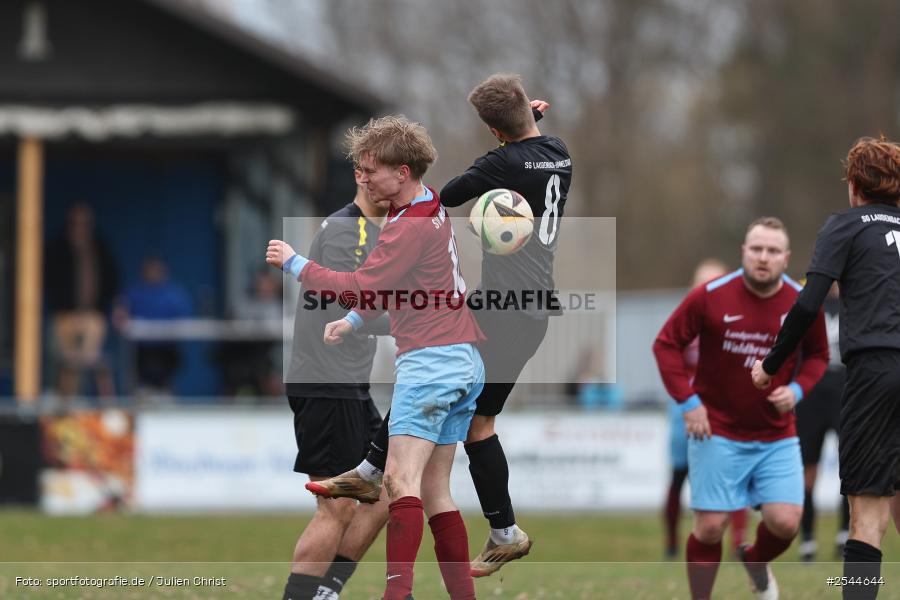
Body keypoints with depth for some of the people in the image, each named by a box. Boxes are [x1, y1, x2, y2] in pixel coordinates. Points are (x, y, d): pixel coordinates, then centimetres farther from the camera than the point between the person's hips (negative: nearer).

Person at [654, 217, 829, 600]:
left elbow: (818, 355, 12)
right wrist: (687, 401, -11)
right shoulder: (711, 296, -11)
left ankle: (756, 563, 26)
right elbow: (666, 344, -3)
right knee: (710, 526, -3)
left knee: (785, 521, -9)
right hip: (717, 433, -2)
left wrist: (797, 389, -8)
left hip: (777, 436, 2)